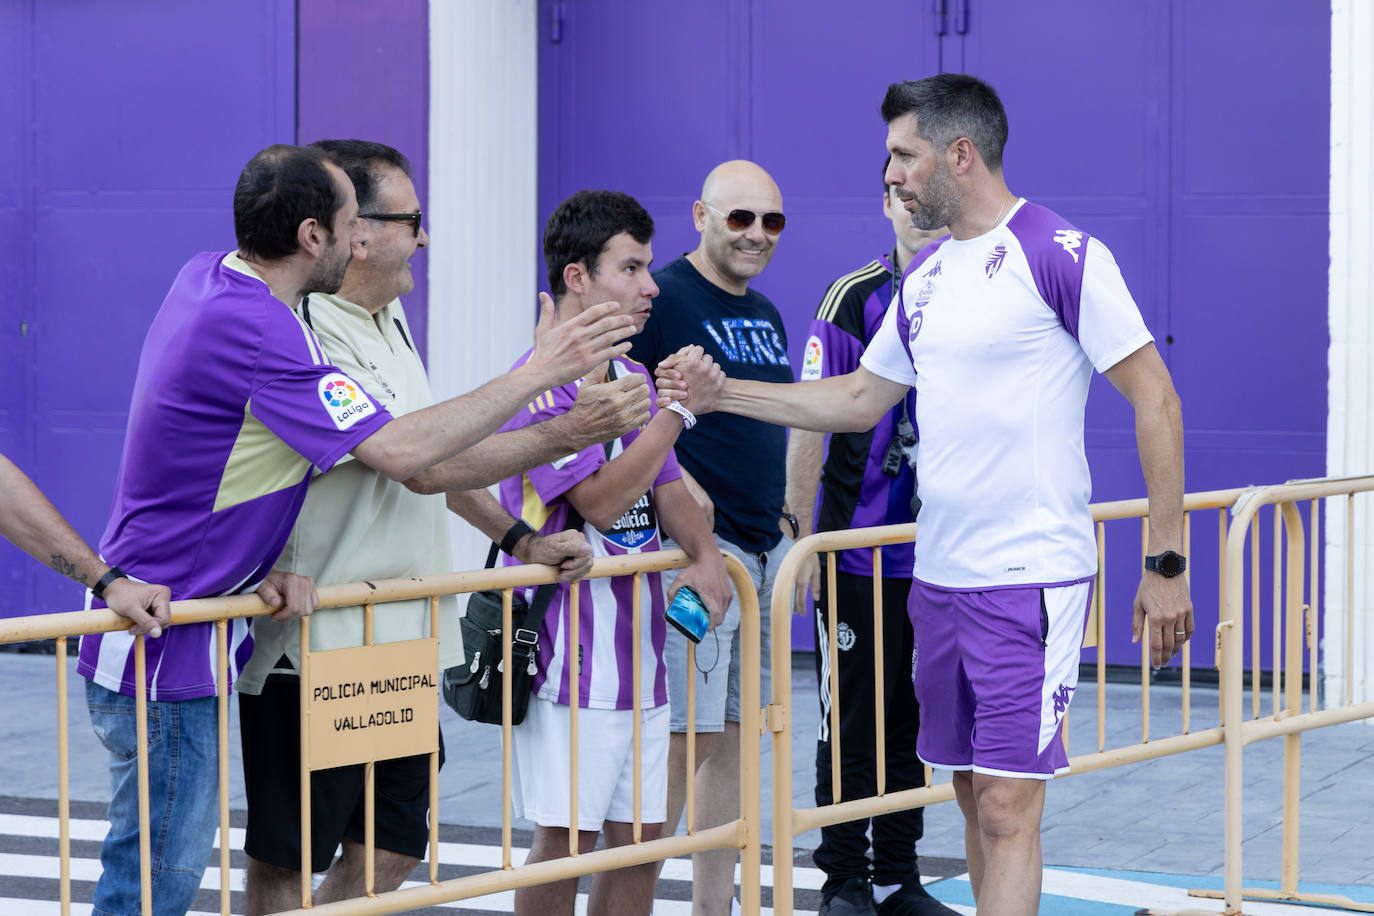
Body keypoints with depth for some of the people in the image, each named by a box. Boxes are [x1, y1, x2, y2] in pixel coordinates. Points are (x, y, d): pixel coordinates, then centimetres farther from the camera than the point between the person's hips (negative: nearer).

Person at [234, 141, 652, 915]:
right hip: (316, 651, -10)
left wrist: (523, 540, 12)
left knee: (392, 852, 14)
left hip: (400, 643, 10)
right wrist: (565, 435, -21)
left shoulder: (388, 319, 12)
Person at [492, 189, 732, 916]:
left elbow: (666, 485, 19)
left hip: (638, 649, 8)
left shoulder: (632, 377, 14)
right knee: (566, 838, -4)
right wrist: (677, 410, -20)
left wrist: (704, 553, 0)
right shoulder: (544, 383, -14)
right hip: (572, 654, -8)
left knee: (640, 840, 10)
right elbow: (599, 499, -21)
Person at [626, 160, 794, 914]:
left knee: (735, 733, 10)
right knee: (688, 733, -10)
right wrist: (677, 483, -22)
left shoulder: (766, 316, 17)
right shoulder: (660, 299, -9)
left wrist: (784, 518, 17)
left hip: (765, 546, 8)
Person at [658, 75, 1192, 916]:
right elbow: (858, 401, 24)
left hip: (1029, 580, -8)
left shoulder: (1061, 254, -10)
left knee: (1007, 808, -10)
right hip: (939, 577, 8)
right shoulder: (926, 278, 14)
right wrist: (720, 391, 18)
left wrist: (1166, 563, -12)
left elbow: (1155, 400, -10)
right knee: (975, 793, 13)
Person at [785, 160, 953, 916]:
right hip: (856, 552, -4)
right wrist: (804, 541, -10)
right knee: (851, 726, 2)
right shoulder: (854, 298, -6)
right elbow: (809, 426, -6)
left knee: (911, 727, 11)